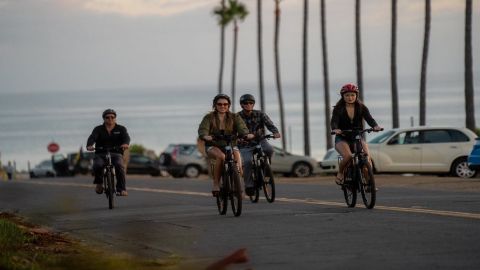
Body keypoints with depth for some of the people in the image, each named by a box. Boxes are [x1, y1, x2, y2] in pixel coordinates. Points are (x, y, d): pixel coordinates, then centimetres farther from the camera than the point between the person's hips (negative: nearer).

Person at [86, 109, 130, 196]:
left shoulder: (121, 129, 8)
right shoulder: (98, 129, 7)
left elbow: (126, 137, -11)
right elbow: (92, 137, -11)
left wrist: (126, 144, -37)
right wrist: (89, 145, -35)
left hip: (116, 154, 0)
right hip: (101, 154, 0)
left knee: (119, 166, -33)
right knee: (97, 166, -32)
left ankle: (121, 189, -26)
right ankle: (99, 183, -2)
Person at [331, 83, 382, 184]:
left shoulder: (361, 108, 2)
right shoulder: (338, 109, -3)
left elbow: (369, 119, -12)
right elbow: (334, 121, -18)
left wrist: (375, 126, -34)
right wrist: (335, 129, -42)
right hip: (342, 139, -2)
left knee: (366, 156, -24)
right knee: (348, 156, -31)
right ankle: (340, 174, -3)